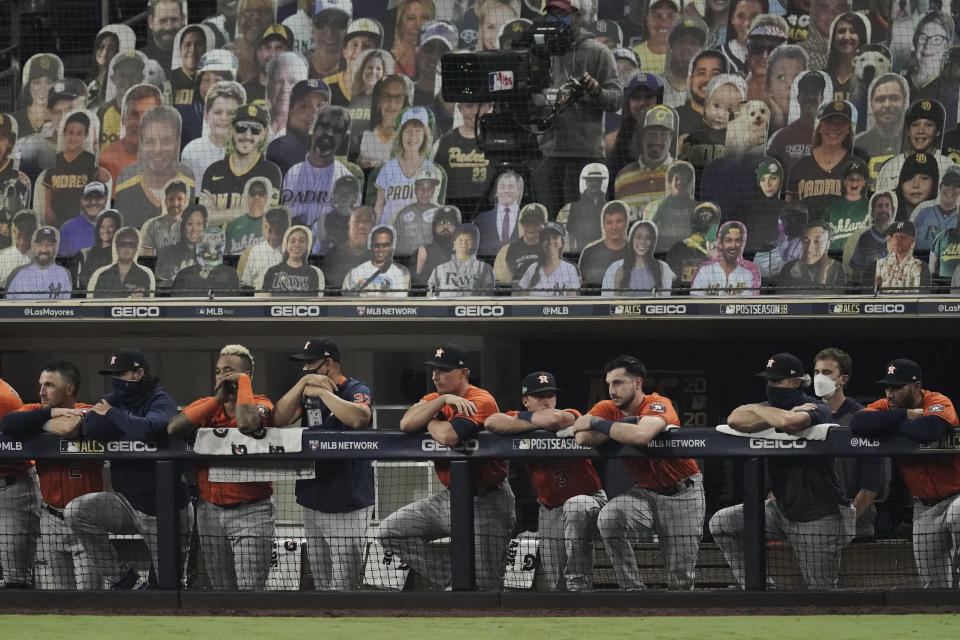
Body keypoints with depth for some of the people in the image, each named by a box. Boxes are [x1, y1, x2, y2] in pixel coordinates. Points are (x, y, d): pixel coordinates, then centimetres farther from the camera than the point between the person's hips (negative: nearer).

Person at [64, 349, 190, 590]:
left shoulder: (161, 401, -9)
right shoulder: (113, 401, 8)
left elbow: (147, 429, -30)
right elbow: (89, 428, -10)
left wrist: (113, 414, -15)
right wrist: (129, 422, -13)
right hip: (126, 502, 5)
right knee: (75, 511, -16)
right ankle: (122, 578, -7)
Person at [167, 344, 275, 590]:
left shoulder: (260, 404, -4)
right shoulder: (205, 405, 9)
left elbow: (246, 423, -29)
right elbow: (173, 428, -10)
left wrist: (242, 382, -13)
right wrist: (218, 399, -9)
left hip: (250, 512, -5)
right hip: (210, 510, 5)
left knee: (250, 590, -13)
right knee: (222, 590, 9)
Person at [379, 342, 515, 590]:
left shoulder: (481, 401, -17)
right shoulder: (435, 399, 8)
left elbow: (447, 436, -31)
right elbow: (406, 424, -11)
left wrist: (429, 421, -9)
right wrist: (442, 401, -19)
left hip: (485, 503, -8)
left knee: (482, 586, -11)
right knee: (392, 529, 1)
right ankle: (451, 581, 2)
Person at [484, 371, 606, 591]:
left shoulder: (571, 416, -17)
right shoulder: (520, 419, -6)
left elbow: (555, 419, -42)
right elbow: (491, 422, -27)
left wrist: (523, 417, -23)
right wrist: (538, 423, -27)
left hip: (588, 498, -5)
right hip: (549, 507, 5)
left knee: (575, 507, -40)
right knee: (553, 583, 0)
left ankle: (579, 585, -34)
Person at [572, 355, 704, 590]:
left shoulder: (658, 404, -20)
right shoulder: (607, 409, -5)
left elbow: (641, 436, -42)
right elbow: (582, 438, -23)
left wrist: (595, 423, -28)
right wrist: (627, 422, -24)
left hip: (683, 493, -4)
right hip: (645, 491, 4)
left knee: (680, 579, -5)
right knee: (609, 518, -29)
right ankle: (633, 591, -17)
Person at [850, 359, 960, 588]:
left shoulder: (938, 403, -15)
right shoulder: (885, 406, -1)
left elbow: (930, 429, -39)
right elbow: (858, 423, -23)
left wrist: (882, 428, -23)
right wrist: (908, 415, -25)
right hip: (924, 506, 6)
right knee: (932, 584, 8)